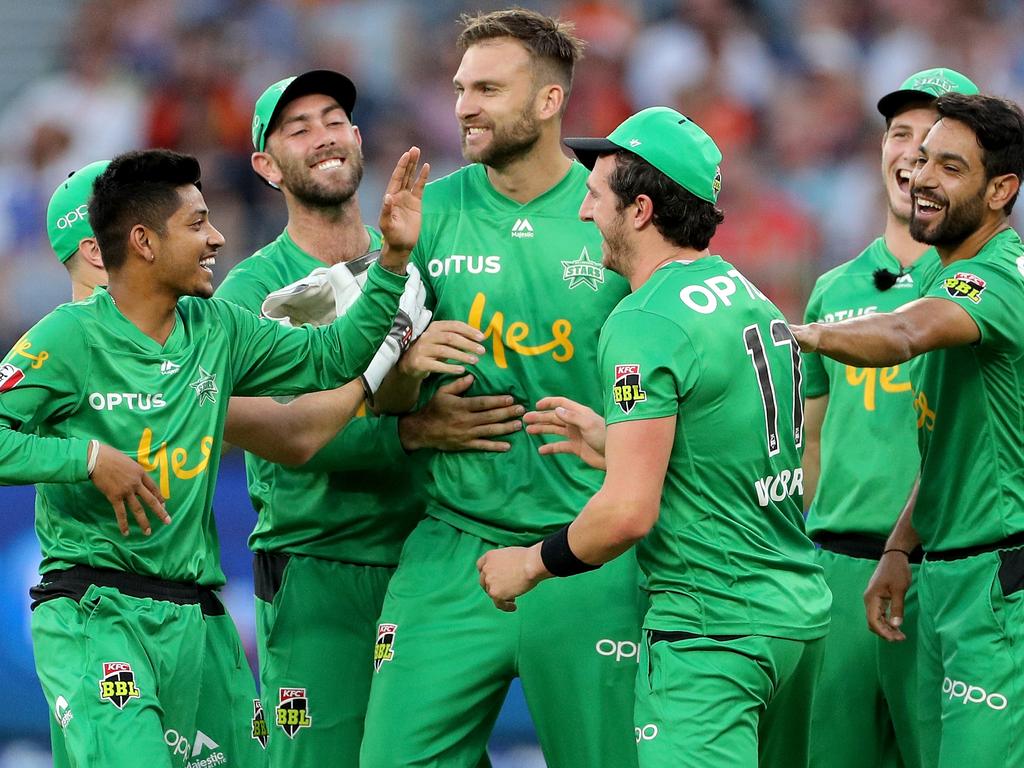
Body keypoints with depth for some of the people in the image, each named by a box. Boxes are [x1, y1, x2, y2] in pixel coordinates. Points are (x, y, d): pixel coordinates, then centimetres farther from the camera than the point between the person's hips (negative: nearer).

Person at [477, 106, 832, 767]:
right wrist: (617, 445, 21)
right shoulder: (753, 301, 13)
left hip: (712, 632, -9)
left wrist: (530, 564, -5)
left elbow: (630, 512, -21)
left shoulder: (646, 323, -15)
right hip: (801, 612, 9)